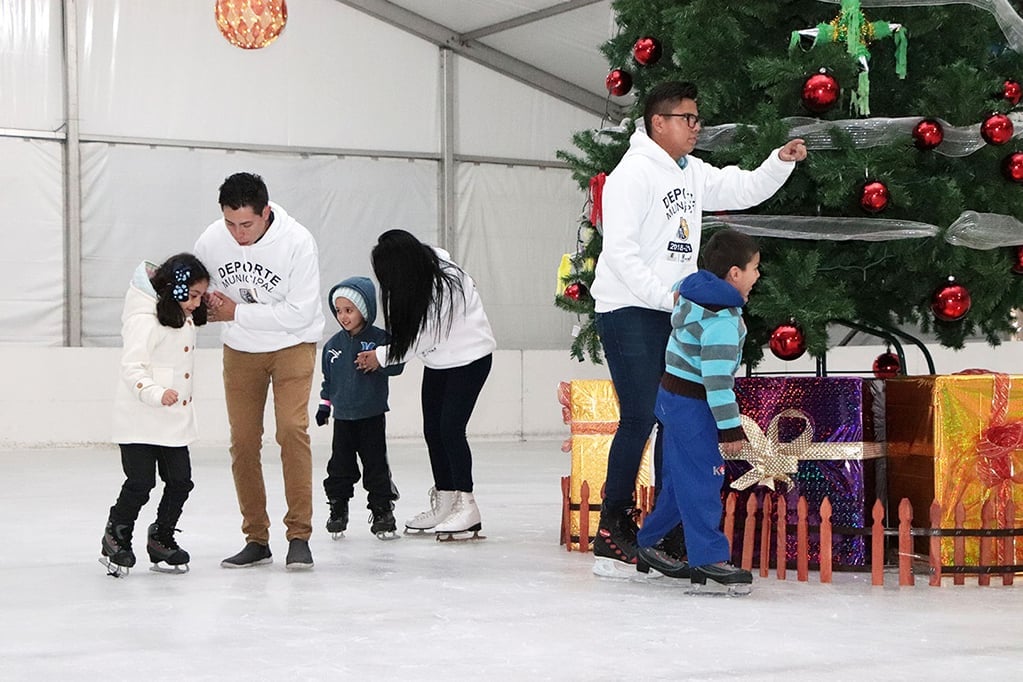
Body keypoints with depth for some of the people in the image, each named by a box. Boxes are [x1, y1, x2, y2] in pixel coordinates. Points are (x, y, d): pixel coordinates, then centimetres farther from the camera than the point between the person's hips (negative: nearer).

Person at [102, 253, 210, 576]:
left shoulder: (184, 318, 11)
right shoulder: (145, 320, -17)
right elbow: (132, 368, -24)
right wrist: (157, 393, -37)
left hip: (175, 421, 8)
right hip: (140, 420, -8)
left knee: (180, 482, 6)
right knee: (140, 483, -6)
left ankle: (161, 538, 22)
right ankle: (117, 535, 15)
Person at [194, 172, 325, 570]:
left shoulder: (298, 242, -25)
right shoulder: (210, 242, -15)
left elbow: (300, 313, -23)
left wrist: (237, 313, -23)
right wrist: (209, 306, -17)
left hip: (292, 345, -4)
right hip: (240, 350, 4)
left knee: (292, 430, -18)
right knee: (243, 441, 2)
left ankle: (299, 536, -12)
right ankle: (256, 540, 12)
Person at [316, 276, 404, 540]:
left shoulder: (380, 338, -6)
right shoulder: (334, 344, 7)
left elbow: (396, 365, -12)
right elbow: (328, 377, 16)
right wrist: (324, 404, 15)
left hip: (372, 416, -4)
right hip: (343, 416, 4)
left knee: (376, 464, -1)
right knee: (340, 465, 6)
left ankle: (382, 511, 7)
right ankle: (337, 509, 18)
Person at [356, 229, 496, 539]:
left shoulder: (444, 283, -30)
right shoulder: (418, 275, -8)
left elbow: (423, 338, -23)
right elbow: (411, 333, 6)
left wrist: (381, 356, -13)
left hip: (469, 356, -8)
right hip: (438, 359, 8)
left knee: (450, 428, -15)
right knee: (432, 429, 7)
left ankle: (466, 507, -11)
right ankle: (443, 504, 16)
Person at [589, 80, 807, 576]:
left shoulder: (692, 174, 16)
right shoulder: (634, 173, -10)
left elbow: (745, 190, 23)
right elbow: (618, 247, -18)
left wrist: (781, 161, 5)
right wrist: (663, 293, -22)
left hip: (673, 313, 8)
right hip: (629, 312, -8)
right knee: (640, 419, -13)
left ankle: (671, 532, 14)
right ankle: (612, 533, -5)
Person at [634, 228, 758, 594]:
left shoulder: (691, 294, 6)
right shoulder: (721, 319, -23)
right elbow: (717, 378, -27)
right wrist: (730, 426, -24)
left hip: (675, 396, 10)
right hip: (693, 406, -10)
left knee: (680, 479, 17)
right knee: (702, 480, -8)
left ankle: (648, 545, 26)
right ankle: (709, 558, -6)